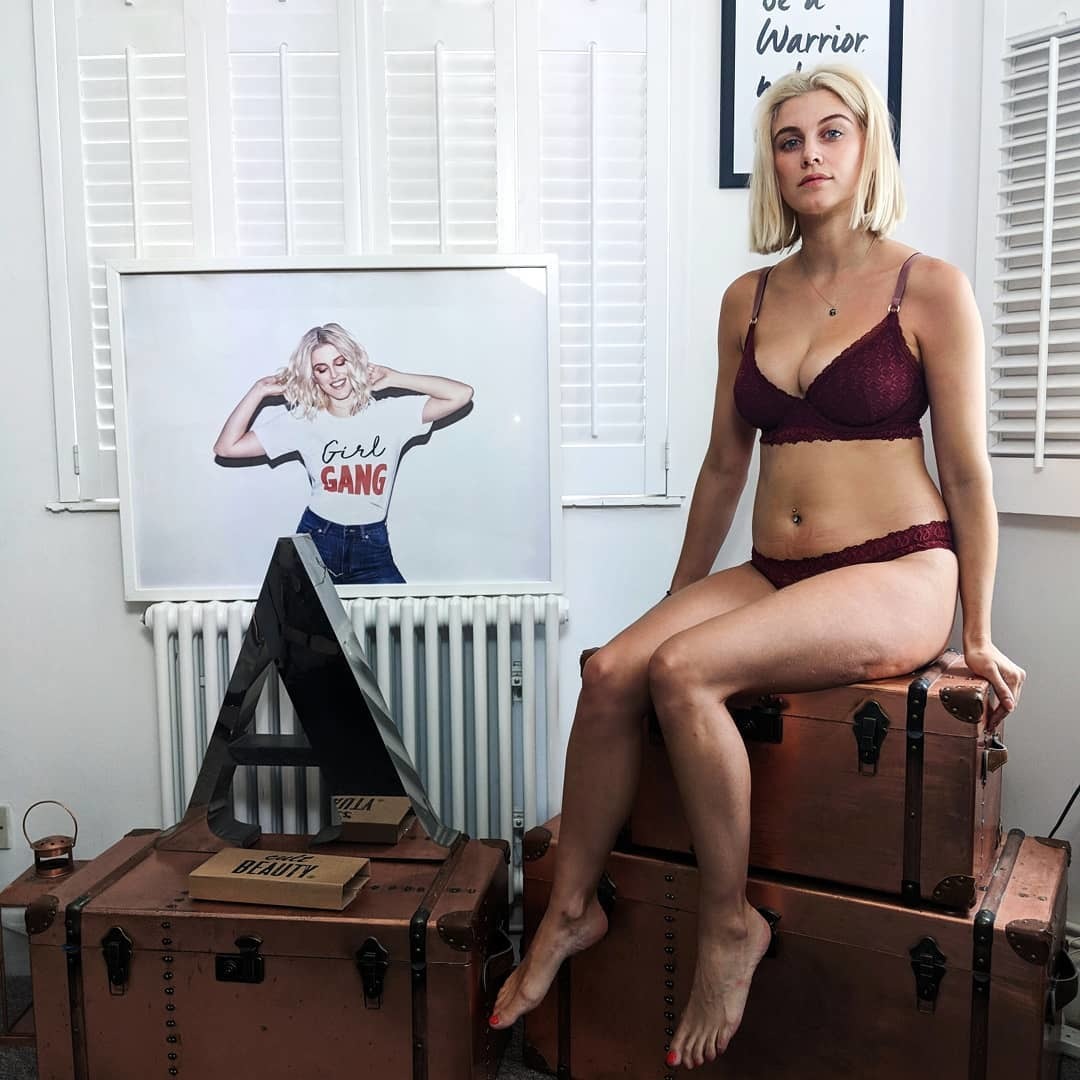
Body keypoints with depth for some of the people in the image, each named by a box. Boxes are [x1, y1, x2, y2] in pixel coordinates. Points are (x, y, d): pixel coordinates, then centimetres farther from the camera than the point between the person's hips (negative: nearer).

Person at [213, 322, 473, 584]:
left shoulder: (391, 414, -2)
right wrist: (260, 390, -4)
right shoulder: (302, 420, 0)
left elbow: (461, 394, -11)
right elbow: (227, 447, -1)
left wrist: (395, 379, -7)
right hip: (314, 540, 0)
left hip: (372, 545, 0)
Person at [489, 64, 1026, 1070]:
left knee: (683, 670, -28)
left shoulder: (929, 288, -2)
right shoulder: (748, 299, 12)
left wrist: (978, 635, 0)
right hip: (773, 573, 5)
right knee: (610, 669, -20)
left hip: (897, 575, -4)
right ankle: (571, 908, -4)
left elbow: (967, 471, -1)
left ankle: (730, 922, -8)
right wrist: (679, 597, 19)